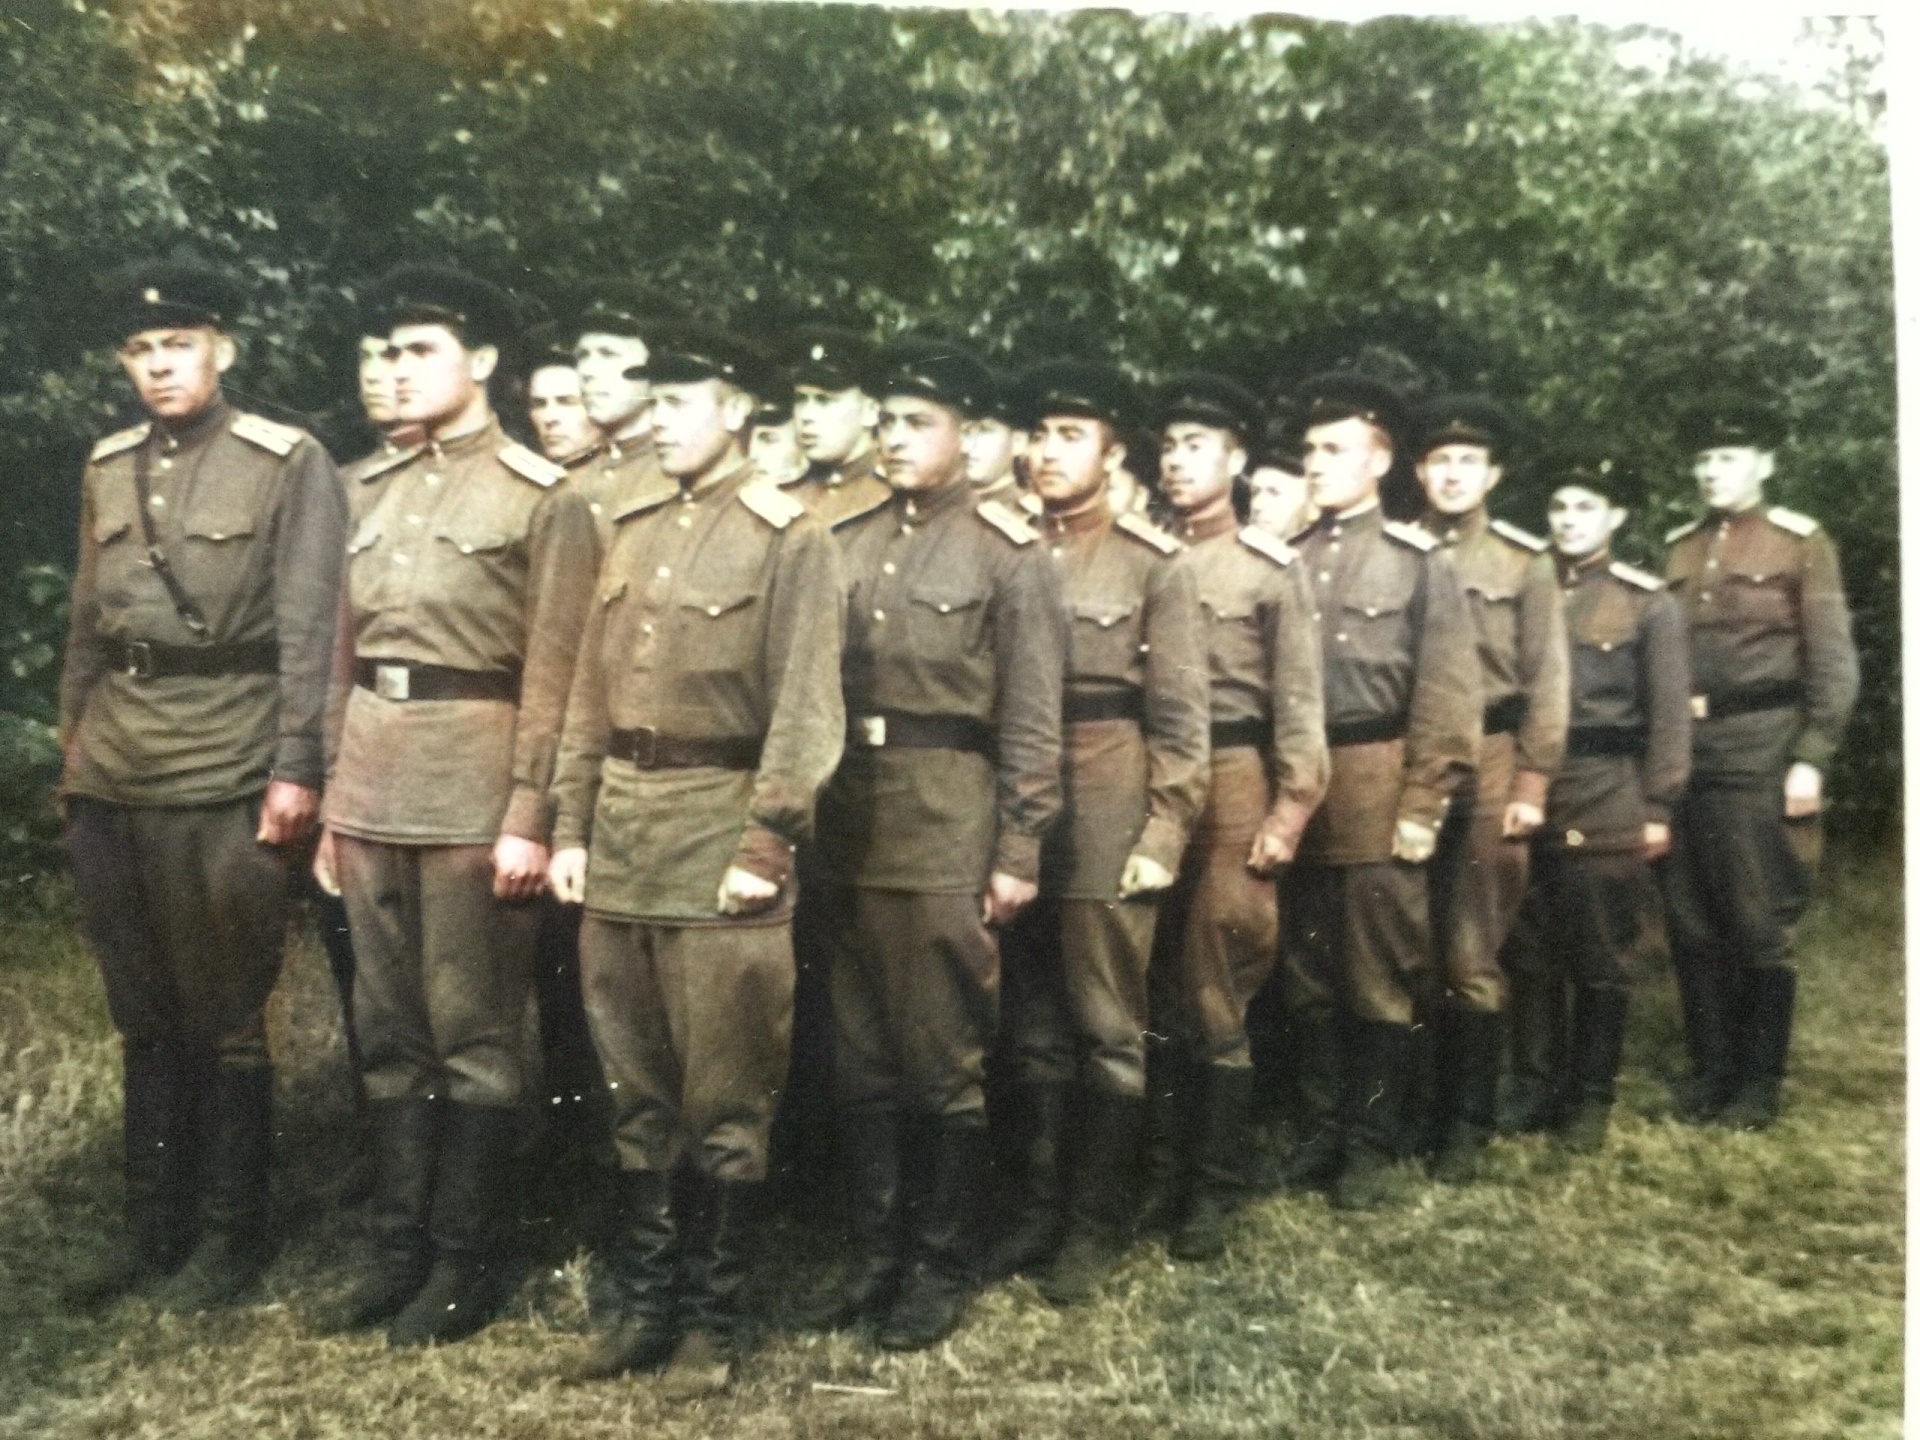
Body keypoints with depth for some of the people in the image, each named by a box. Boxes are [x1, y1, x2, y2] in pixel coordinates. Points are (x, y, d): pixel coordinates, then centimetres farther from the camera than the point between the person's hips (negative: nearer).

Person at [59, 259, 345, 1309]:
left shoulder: (290, 465, -4)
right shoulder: (107, 469, 13)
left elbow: (308, 629, -8)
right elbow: (86, 626, 17)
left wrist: (295, 769, -13)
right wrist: (72, 752, 14)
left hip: (222, 782, -5)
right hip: (110, 783, 6)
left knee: (225, 1024, 4)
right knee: (144, 1020, 14)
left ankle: (229, 1238, 18)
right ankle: (150, 1229, 27)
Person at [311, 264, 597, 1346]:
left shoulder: (544, 499, -4)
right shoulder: (374, 491, 14)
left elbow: (552, 676, -9)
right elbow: (346, 655, 15)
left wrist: (528, 818, -14)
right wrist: (331, 799, 13)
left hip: (472, 784, -6)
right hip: (373, 781, 6)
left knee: (472, 1032, 2)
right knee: (390, 1028, 12)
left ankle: (468, 1259, 16)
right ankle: (400, 1247, 25)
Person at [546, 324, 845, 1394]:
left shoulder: (793, 540, -5)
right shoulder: (635, 531, 14)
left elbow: (806, 712, -11)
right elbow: (593, 695, 14)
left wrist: (765, 846, -17)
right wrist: (572, 827, 10)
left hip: (720, 833, -6)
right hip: (622, 834, 6)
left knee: (724, 1099, 4)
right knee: (638, 1088, 14)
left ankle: (713, 1317, 19)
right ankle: (644, 1300, 28)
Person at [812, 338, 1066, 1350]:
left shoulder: (1009, 553, -4)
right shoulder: (851, 542, 11)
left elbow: (1031, 718, -6)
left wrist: (1018, 853, -9)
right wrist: (815, 812, 9)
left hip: (948, 828, -5)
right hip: (850, 822, 5)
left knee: (945, 1061, 6)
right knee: (861, 1056, 13)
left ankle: (943, 1265, 22)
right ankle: (876, 1249, 29)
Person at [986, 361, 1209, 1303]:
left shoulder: (1154, 563, 0)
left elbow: (1179, 717, -3)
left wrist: (1163, 834, -9)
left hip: (1108, 815, -3)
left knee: (1108, 1029, 6)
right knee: (1029, 1028, 12)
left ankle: (1097, 1224, 20)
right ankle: (1037, 1208, 26)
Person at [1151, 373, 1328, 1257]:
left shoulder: (1273, 568, 2)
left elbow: (1298, 703, -1)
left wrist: (1288, 813, -8)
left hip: (1231, 784, -3)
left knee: (1214, 997, 0)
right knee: (1161, 990, 10)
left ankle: (1211, 1190, 13)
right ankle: (1177, 1160, 25)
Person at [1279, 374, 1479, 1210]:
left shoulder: (1420, 561, 0)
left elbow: (1447, 695, -5)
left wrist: (1422, 807, -11)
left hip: (1376, 789, -4)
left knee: (1381, 978, 5)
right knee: (1306, 976, 11)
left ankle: (1371, 1147, 17)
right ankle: (1319, 1133, 25)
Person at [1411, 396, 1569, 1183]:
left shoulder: (1526, 561, 5)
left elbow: (1546, 682, 2)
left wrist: (1531, 784, -6)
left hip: (1488, 770, -1)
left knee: (1471, 957, 1)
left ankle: (1468, 1124, 13)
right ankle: (1415, 1105, 22)